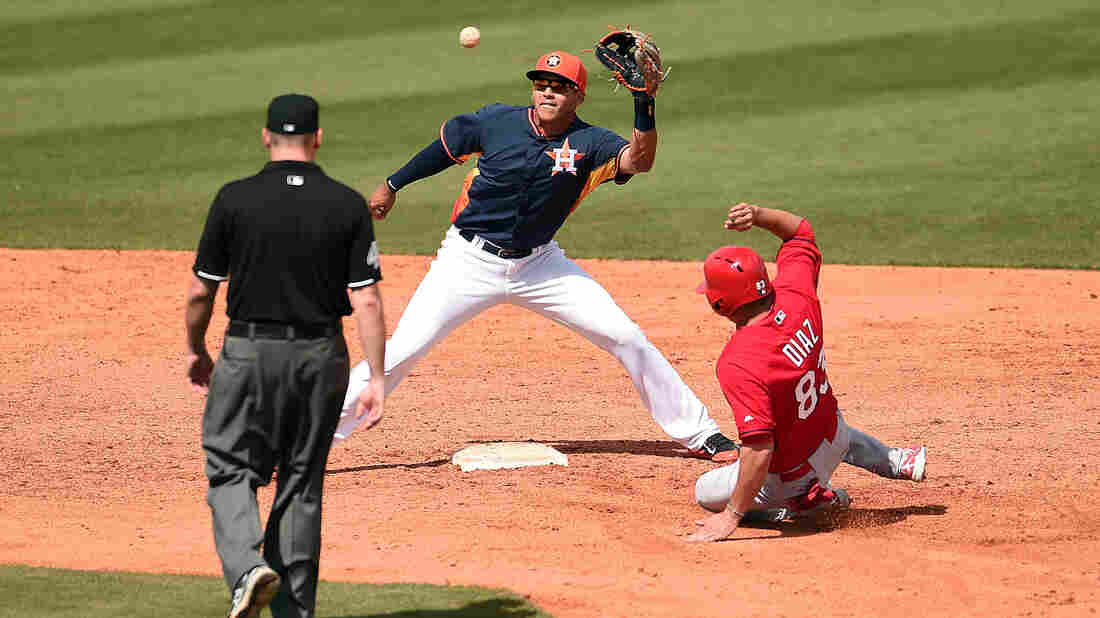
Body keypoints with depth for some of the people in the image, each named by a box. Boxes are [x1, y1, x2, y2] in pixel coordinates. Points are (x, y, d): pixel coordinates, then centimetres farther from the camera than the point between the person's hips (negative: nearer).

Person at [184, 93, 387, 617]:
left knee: (231, 471, 8)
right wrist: (376, 379, -4)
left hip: (249, 355, -2)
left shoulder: (234, 200, -6)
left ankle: (247, 567, -19)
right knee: (302, 484, 12)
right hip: (321, 357, 2)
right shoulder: (348, 205, -3)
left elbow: (200, 291, -1)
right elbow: (367, 301, -7)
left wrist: (196, 351, 16)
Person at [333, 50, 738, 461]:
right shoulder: (497, 122, -8)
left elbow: (638, 160, -29)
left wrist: (643, 103, -42)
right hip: (471, 262, -1)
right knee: (402, 351, -12)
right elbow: (446, 147, 10)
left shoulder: (588, 144, -10)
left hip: (538, 265, 1)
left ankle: (699, 433, 9)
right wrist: (392, 185, 18)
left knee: (625, 337, -4)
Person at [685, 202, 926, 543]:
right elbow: (800, 230, -1)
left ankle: (806, 500, 1)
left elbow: (760, 449, -39)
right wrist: (758, 215, -18)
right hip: (832, 431, 7)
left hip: (792, 473, -7)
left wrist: (731, 516, -33)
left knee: (706, 492, 13)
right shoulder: (796, 297, -20)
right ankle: (897, 462, 46)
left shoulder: (737, 367, -38)